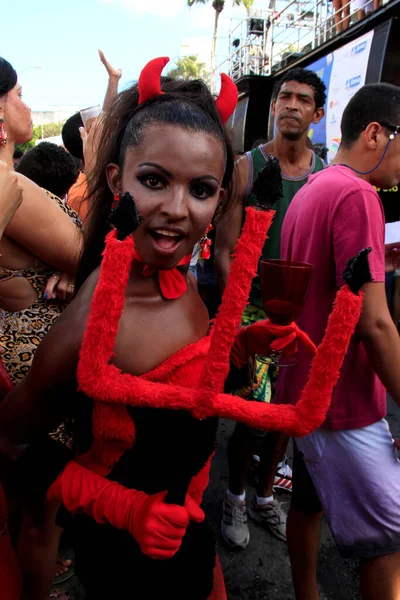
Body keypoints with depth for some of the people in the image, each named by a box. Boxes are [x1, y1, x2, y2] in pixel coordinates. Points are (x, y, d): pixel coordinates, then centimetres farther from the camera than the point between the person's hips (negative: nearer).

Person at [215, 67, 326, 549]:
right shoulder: (246, 168, -4)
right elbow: (225, 250, -7)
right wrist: (233, 318, -14)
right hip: (252, 309, -3)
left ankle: (265, 497, 37)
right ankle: (235, 499, 27)